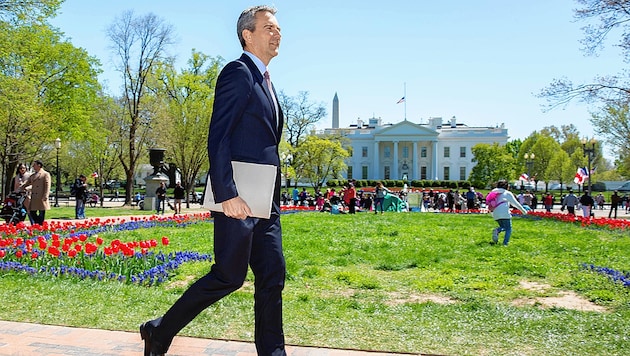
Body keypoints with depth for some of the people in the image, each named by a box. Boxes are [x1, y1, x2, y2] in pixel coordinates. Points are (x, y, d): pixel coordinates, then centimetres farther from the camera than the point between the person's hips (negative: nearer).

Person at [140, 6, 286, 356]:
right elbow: (218, 138, -16)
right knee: (229, 276, -3)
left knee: (273, 277, 7)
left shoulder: (264, 82, 21)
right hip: (238, 197, -9)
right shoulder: (238, 73, -7)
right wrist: (227, 195, -23)